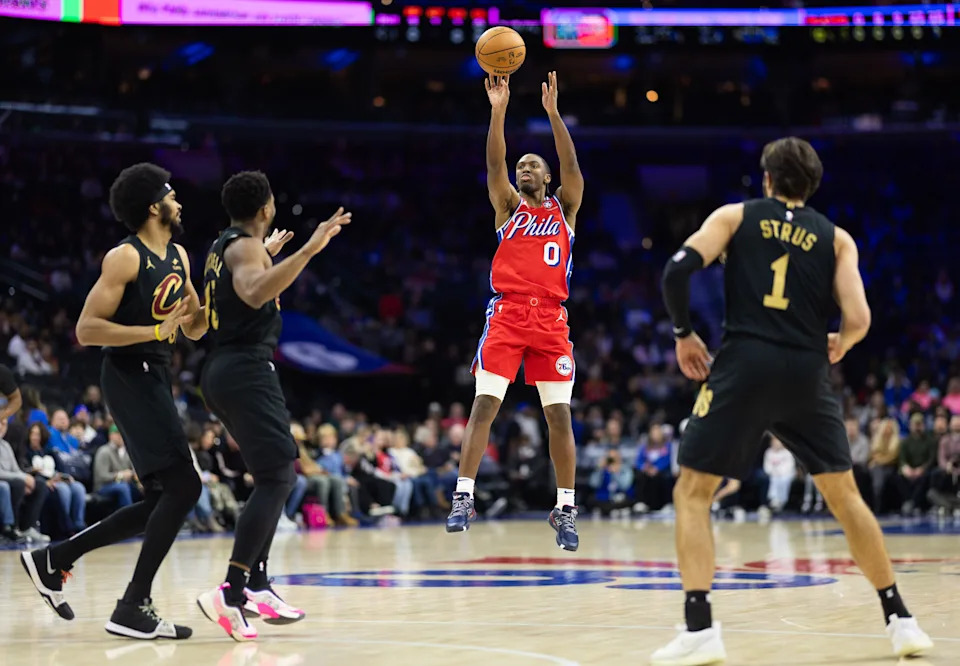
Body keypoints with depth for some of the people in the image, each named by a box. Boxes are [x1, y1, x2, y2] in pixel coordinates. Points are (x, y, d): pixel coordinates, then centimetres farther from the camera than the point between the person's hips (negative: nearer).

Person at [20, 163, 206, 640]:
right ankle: (133, 608, -14)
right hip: (129, 376, -10)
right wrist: (157, 331, -22)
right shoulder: (125, 258, -12)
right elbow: (86, 330, -17)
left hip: (155, 378, 10)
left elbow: (195, 328, 22)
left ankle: (53, 560, 20)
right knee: (183, 486, -16)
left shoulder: (178, 257, 14)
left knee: (161, 502, 11)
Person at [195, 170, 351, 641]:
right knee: (276, 479, -14)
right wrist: (308, 250, -38)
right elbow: (254, 294, -33)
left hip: (224, 371, 10)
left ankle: (255, 584, 15)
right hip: (247, 369, -10)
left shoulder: (223, 247, 18)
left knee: (275, 477, 17)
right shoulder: (245, 247, -10)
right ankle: (230, 593, -23)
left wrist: (269, 255, 43)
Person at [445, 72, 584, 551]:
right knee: (484, 405, -10)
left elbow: (571, 165, -2)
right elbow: (494, 164, -2)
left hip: (551, 319, 0)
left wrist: (553, 111, -11)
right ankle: (463, 498, -9)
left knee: (559, 414, -1)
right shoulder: (508, 206, 14)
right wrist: (498, 109, -13)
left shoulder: (565, 208, 15)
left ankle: (565, 509, 6)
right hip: (507, 313, 0)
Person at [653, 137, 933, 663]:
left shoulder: (734, 216, 10)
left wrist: (683, 333, 10)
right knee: (845, 496, 17)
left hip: (744, 367, -2)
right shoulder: (836, 238, 13)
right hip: (806, 373, 2)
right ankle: (900, 620, 19)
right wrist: (839, 344, 23)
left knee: (691, 493, 7)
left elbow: (678, 270, -4)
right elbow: (858, 320, 1)